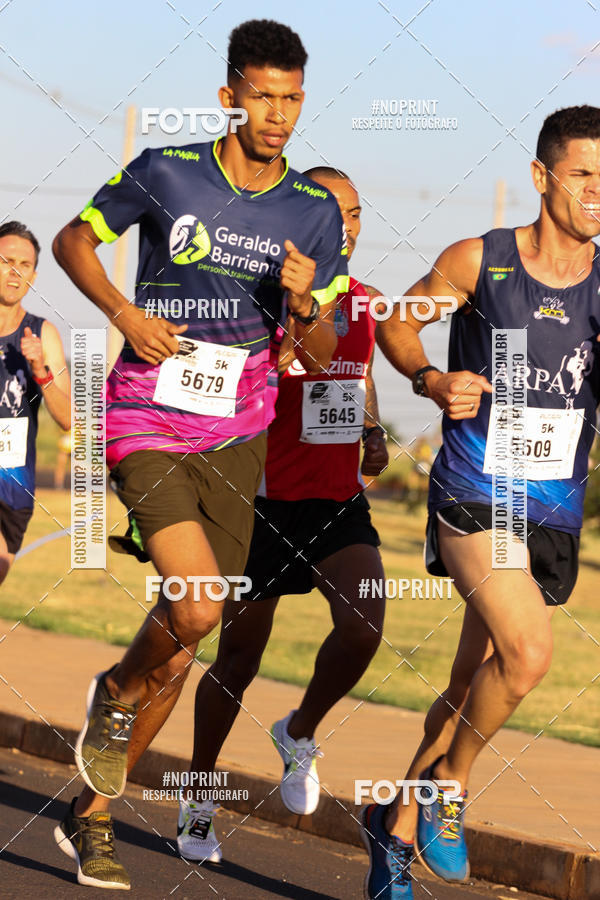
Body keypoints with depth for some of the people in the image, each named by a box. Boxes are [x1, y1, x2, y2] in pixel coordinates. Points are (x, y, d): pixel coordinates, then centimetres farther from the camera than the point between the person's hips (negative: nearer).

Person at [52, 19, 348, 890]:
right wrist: (124, 312, -10)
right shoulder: (166, 172, -7)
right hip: (147, 420, -4)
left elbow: (321, 361, 8)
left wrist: (304, 307, -14)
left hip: (237, 434, 4)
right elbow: (74, 240, 7)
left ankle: (91, 815, 20)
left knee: (183, 646, 5)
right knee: (197, 607, -23)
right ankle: (117, 693, 11)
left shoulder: (317, 214, 3)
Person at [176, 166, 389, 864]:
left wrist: (373, 434, 6)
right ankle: (199, 795, 26)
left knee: (363, 625, -19)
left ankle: (299, 734, 9)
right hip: (265, 503, -4)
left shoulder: (361, 303, 7)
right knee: (238, 657, 5)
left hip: (340, 505, 4)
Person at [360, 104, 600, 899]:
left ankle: (397, 823, 31)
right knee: (528, 653, -23)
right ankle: (448, 787, 1)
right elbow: (397, 323, 9)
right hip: (473, 496, -4)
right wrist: (431, 379, -9)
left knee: (473, 688, 11)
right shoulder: (478, 261, -5)